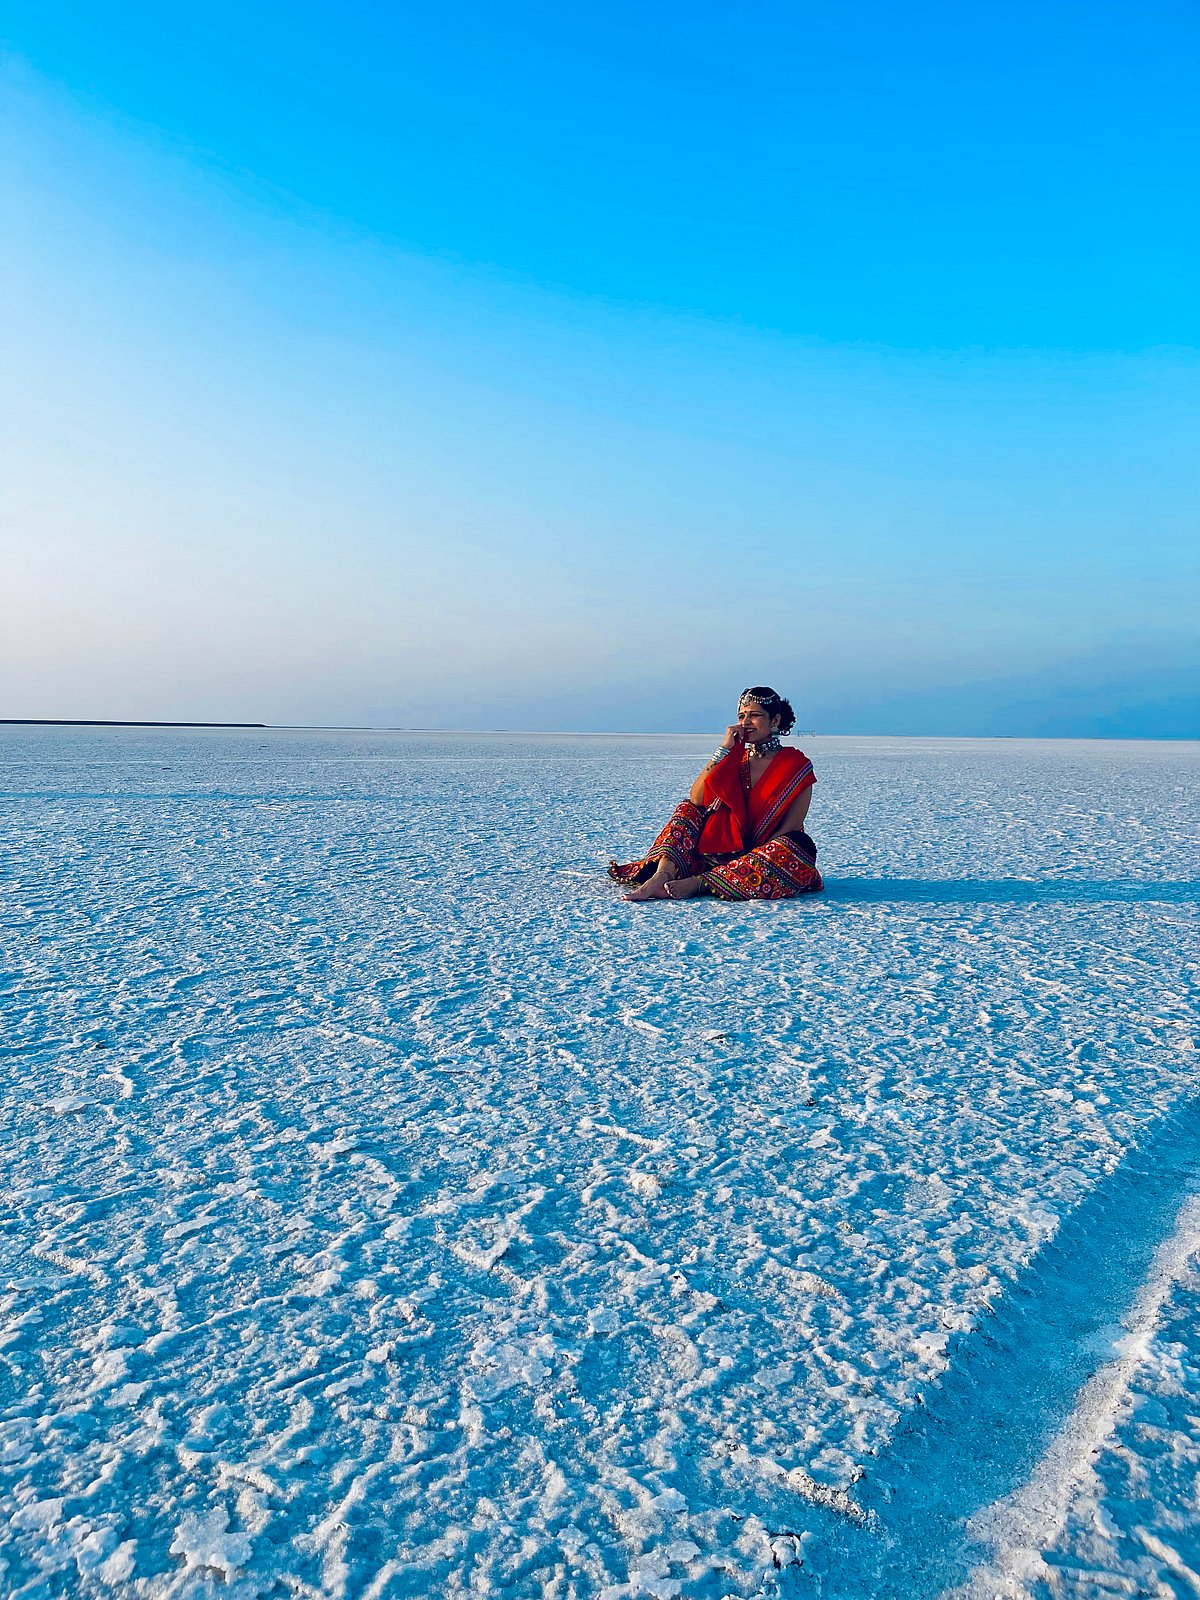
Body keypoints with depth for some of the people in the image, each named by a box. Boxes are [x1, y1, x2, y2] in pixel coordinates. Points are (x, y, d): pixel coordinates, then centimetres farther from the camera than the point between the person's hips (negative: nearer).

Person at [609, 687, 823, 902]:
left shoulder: (797, 766, -1)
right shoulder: (735, 759, 11)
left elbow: (791, 826, -10)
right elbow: (697, 799, -6)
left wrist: (756, 859, -23)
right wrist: (723, 749, -10)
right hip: (727, 853, 4)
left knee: (798, 845, -35)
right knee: (688, 810, -8)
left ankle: (697, 883, -39)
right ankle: (662, 876, -35)